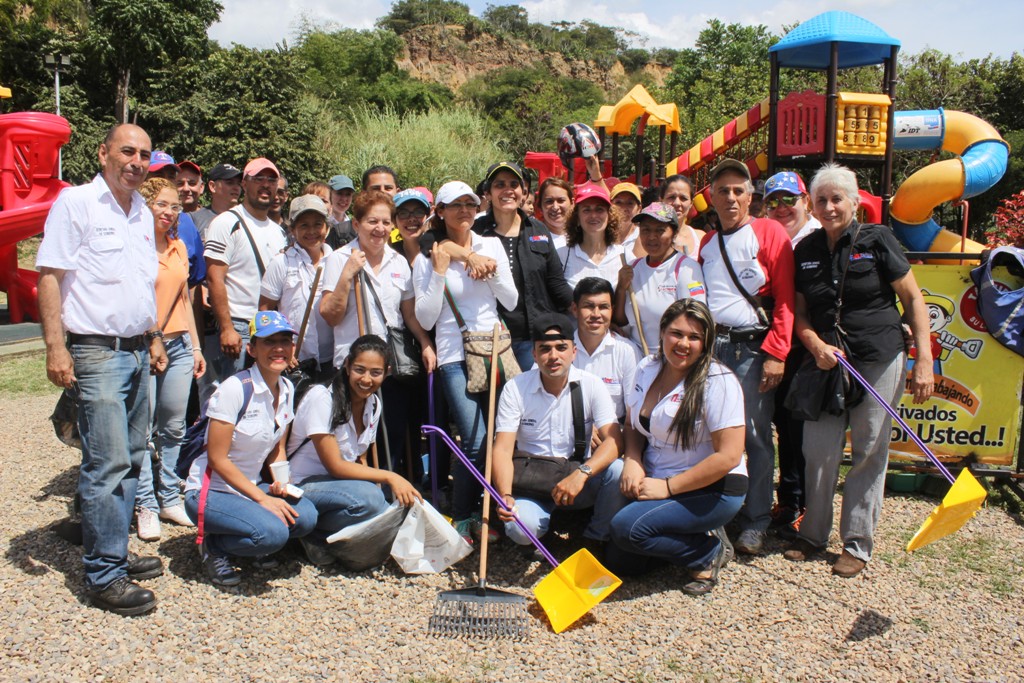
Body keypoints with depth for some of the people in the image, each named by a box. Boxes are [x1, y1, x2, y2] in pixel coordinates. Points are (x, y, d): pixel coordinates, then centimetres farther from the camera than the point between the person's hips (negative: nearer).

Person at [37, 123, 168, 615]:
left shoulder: (143, 213, 15)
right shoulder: (76, 202, -6)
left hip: (137, 352, 8)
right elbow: (49, 276, -11)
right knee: (108, 464, -8)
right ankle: (104, 577, 1)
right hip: (96, 353, -8)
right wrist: (55, 348, -17)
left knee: (129, 460, 12)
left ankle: (114, 553, 24)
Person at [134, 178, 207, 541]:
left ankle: (169, 498, 20)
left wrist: (196, 346, 17)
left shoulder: (179, 247, 13)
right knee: (143, 428, -1)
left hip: (178, 345, 6)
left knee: (174, 427, 10)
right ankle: (145, 505, 8)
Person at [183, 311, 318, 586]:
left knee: (305, 518, -20)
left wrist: (281, 482, -7)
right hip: (210, 492, -7)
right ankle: (213, 546, -1)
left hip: (250, 487, 7)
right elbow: (217, 458, -18)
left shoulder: (286, 389, 2)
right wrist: (262, 499, -20)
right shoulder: (235, 389, -20)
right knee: (273, 532, -30)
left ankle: (256, 546, 8)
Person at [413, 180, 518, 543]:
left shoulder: (492, 245, 7)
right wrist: (439, 272, -11)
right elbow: (425, 318, -5)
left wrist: (493, 271, -8)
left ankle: (483, 512, 21)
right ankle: (462, 517, 8)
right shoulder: (427, 258, 1)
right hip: (455, 356, -3)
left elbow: (511, 302, 7)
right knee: (476, 441, -12)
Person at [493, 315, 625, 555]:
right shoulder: (515, 389, -8)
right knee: (521, 527, -32)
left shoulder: (591, 385, -7)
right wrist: (505, 496, -31)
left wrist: (582, 473, -35)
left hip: (580, 480, 2)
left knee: (618, 471, -28)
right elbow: (503, 449, -13)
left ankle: (596, 540, -2)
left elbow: (614, 440, -17)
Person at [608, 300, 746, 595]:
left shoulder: (718, 381, -17)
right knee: (619, 563, 0)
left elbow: (729, 456, -21)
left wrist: (667, 487, -19)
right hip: (657, 484, 7)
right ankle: (692, 535, 19)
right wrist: (632, 461, -7)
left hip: (711, 490, -7)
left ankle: (709, 552, -3)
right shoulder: (647, 368, 3)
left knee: (626, 527, -26)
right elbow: (633, 425, 15)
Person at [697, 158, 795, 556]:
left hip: (752, 347, -5)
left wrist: (776, 353, -12)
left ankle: (755, 524, 9)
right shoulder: (705, 244, 18)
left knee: (755, 436, -2)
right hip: (711, 345, 5)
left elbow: (785, 298, -6)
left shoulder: (769, 233, 0)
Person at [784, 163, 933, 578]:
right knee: (818, 450, 4)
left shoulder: (876, 240, -4)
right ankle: (813, 534, 21)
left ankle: (857, 544, 16)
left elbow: (913, 298, -2)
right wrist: (817, 346, -10)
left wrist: (924, 359, -8)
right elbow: (799, 311, 10)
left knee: (869, 453, 3)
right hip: (826, 363, 3)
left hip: (879, 361, -3)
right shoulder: (806, 251, 7)